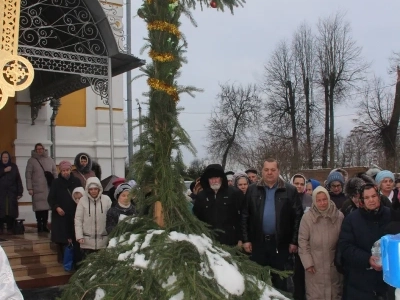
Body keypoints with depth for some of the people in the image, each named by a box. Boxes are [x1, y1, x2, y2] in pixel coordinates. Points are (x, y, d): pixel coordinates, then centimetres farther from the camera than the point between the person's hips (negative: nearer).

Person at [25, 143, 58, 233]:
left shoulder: (49, 160, 9)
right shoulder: (31, 160, 2)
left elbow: (55, 173, 12)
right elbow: (28, 175, 0)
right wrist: (29, 188, -6)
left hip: (48, 188, 2)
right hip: (37, 189, -2)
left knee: (46, 207, 4)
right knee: (39, 207, -4)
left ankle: (45, 225, 13)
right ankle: (39, 226, 5)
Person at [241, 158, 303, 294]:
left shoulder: (290, 190, -3)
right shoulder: (252, 190, 3)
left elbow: (298, 217, -2)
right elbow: (245, 216, 4)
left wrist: (294, 241, -5)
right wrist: (245, 239, 0)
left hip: (280, 242, -1)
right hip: (258, 242, 2)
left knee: (280, 279, 10)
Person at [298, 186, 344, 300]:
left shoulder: (339, 216, -7)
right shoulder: (307, 217, -10)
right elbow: (303, 241, -5)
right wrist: (307, 263, -7)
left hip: (334, 264, 2)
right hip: (314, 264, -1)